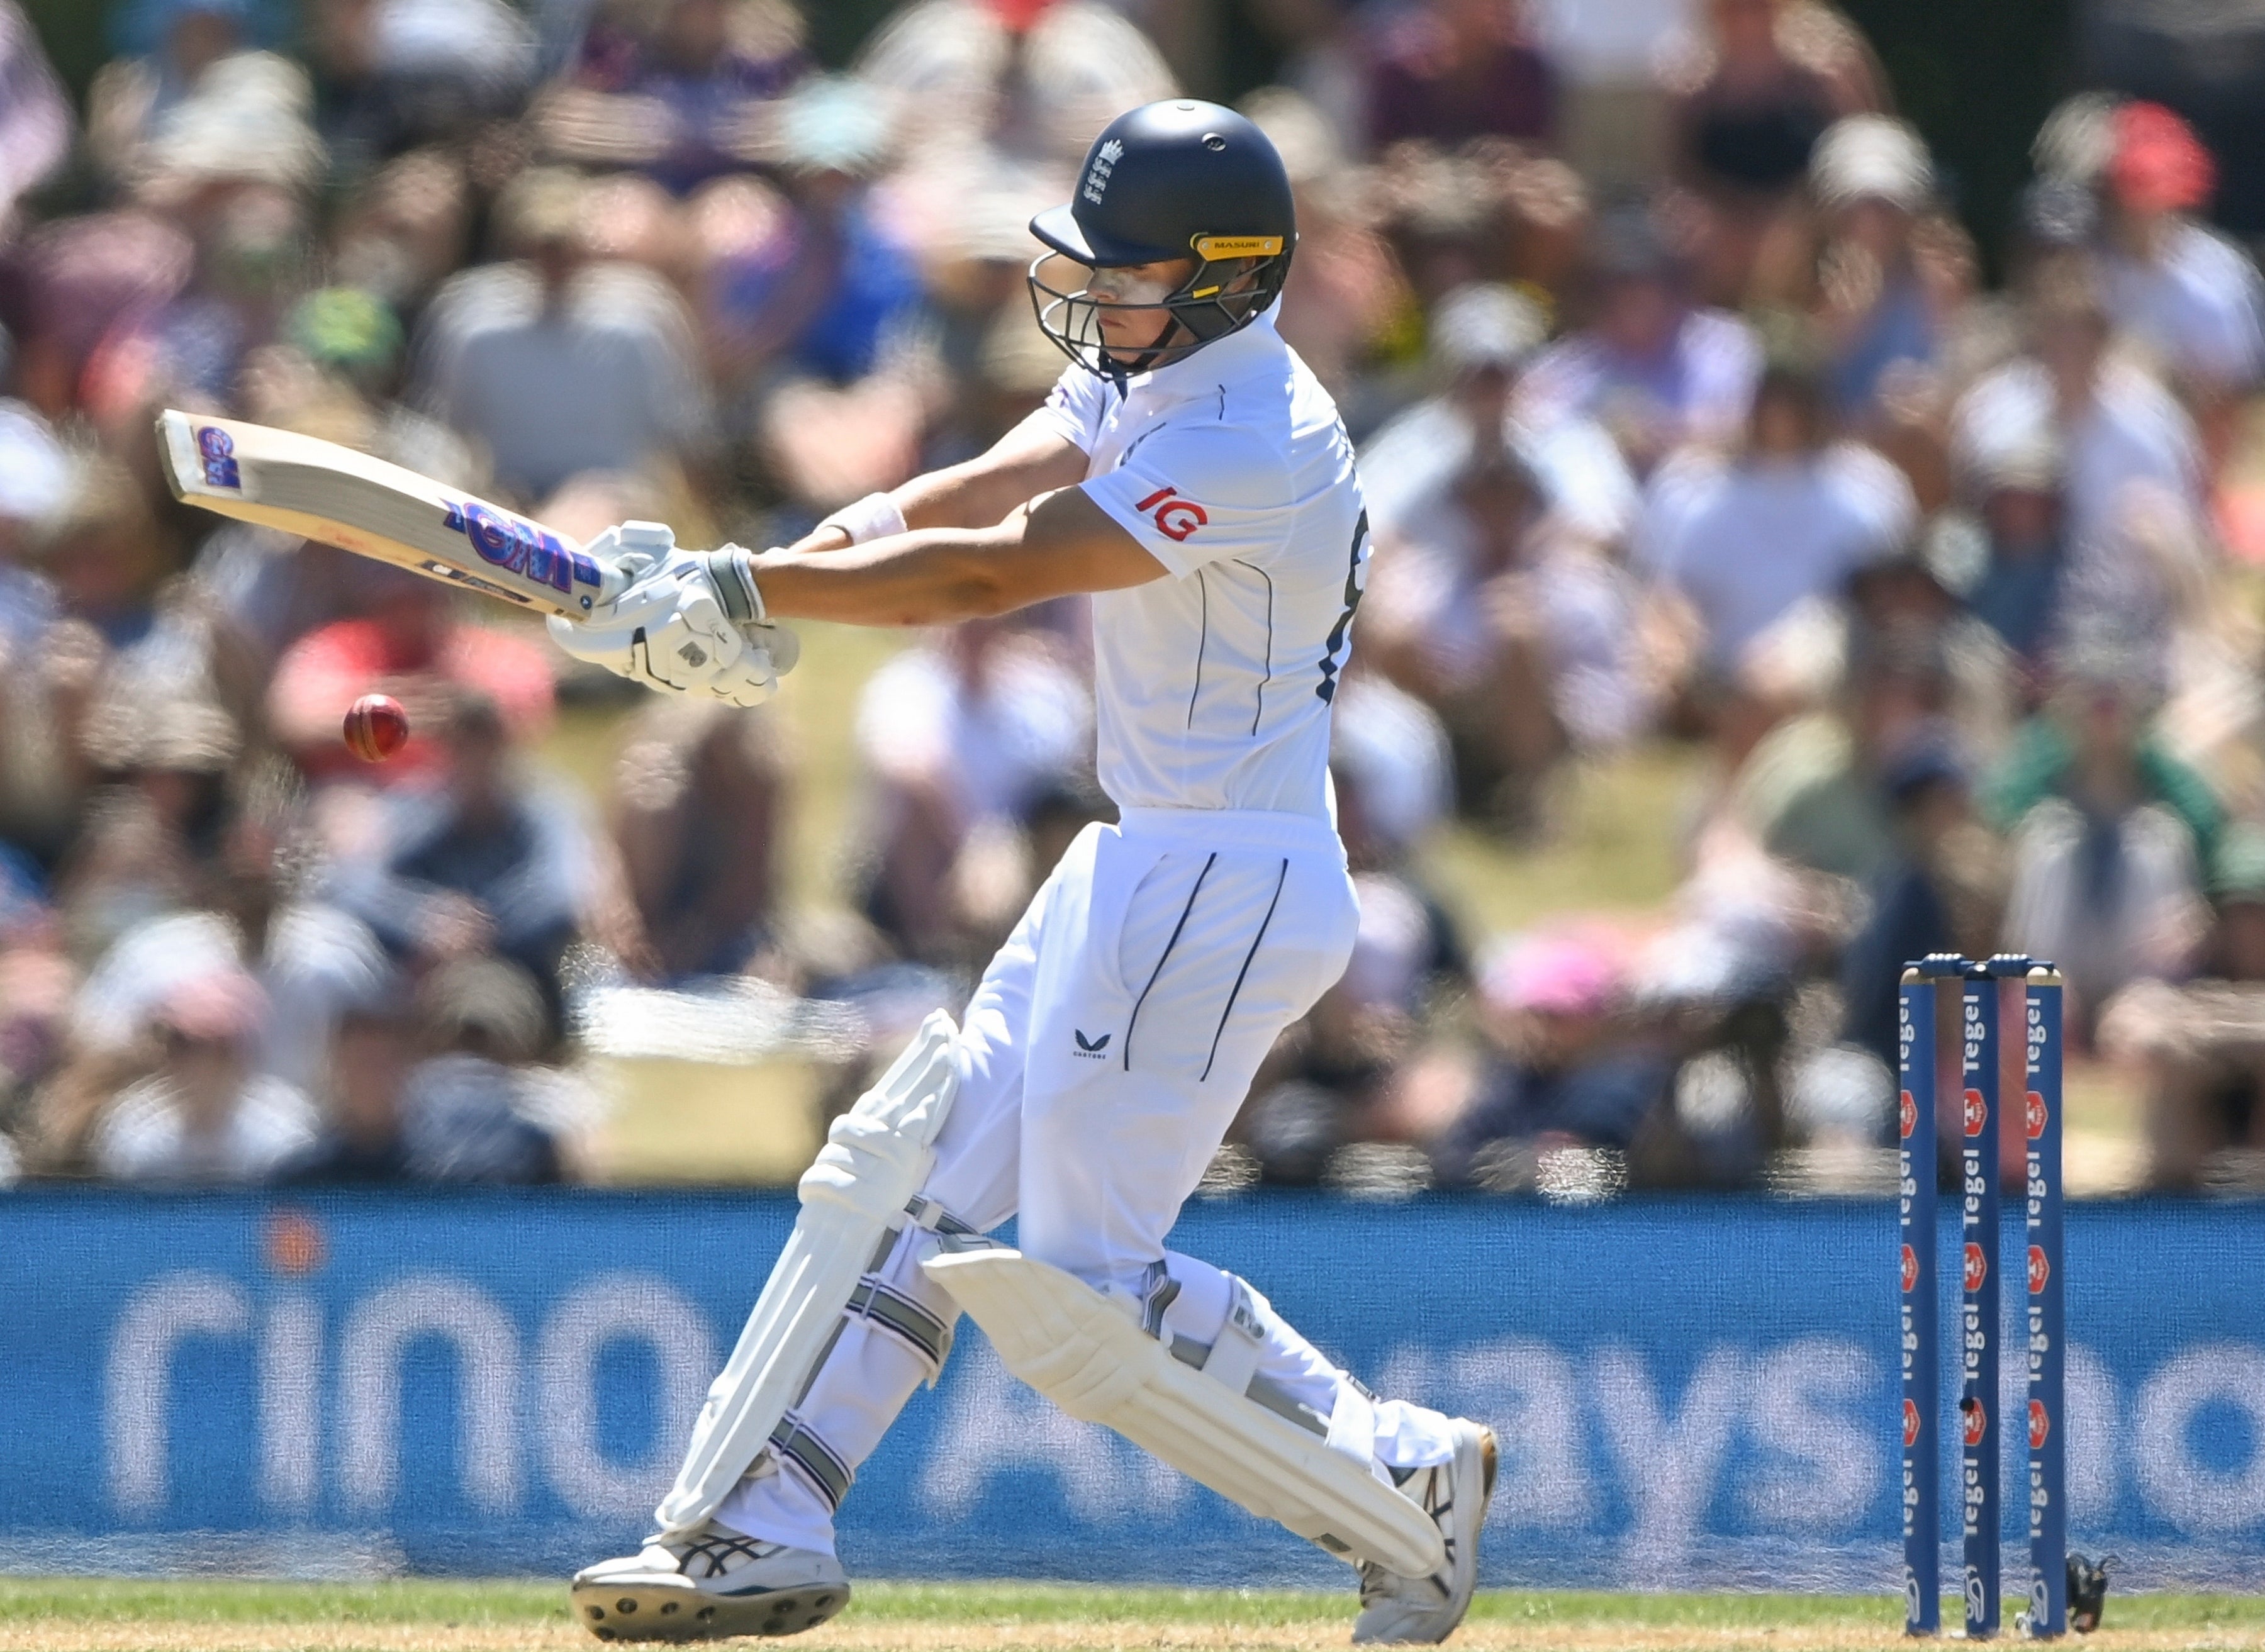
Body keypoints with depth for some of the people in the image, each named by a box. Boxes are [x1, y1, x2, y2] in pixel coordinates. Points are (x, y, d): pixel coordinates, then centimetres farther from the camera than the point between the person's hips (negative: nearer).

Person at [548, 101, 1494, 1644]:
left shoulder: (1250, 445, -22)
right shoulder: (1148, 377, 9)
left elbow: (990, 572, -26)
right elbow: (967, 494, 1)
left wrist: (739, 589, -24)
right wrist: (750, 584, -14)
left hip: (1228, 885, -10)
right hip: (1140, 866, 10)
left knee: (1080, 1279, -9)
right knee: (914, 1172, 10)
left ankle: (1402, 1481, 5)